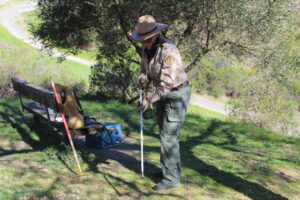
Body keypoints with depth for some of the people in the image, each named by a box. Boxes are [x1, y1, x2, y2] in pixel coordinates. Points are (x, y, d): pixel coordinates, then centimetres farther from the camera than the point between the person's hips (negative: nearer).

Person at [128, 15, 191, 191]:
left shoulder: (168, 50, -28)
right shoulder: (146, 48, -1)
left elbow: (167, 82, -32)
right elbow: (145, 65, 18)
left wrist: (149, 100, -32)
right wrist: (143, 76, -5)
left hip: (177, 95, -9)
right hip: (162, 94, 9)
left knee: (168, 136, -10)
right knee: (166, 134, 19)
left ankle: (171, 178, 0)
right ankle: (172, 168, 35)